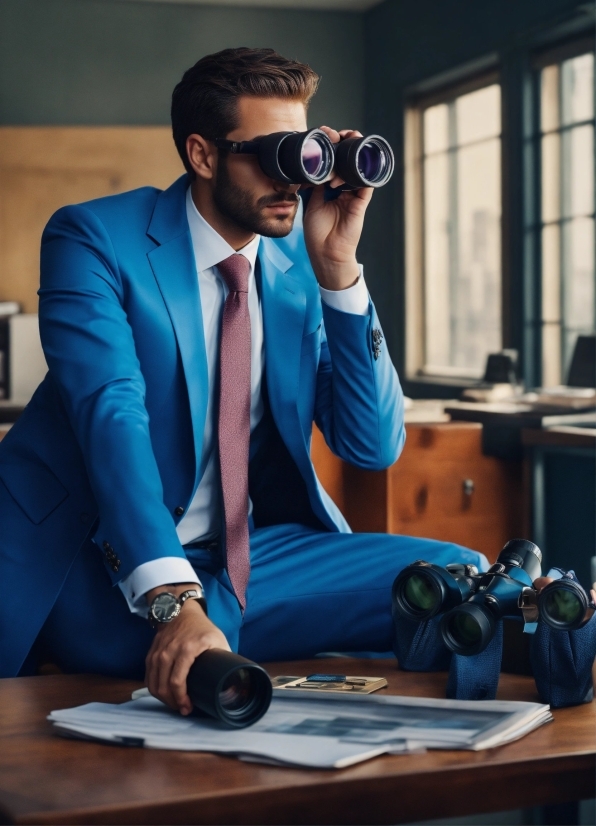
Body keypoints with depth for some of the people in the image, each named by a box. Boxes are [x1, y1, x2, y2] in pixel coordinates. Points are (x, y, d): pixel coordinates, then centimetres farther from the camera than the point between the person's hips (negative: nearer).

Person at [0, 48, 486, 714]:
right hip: (103, 570, -4)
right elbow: (112, 418, -25)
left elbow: (374, 446, 0)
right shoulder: (93, 239, -9)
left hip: (252, 557, 4)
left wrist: (337, 267, -10)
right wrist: (173, 601, -39)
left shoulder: (300, 264, 5)